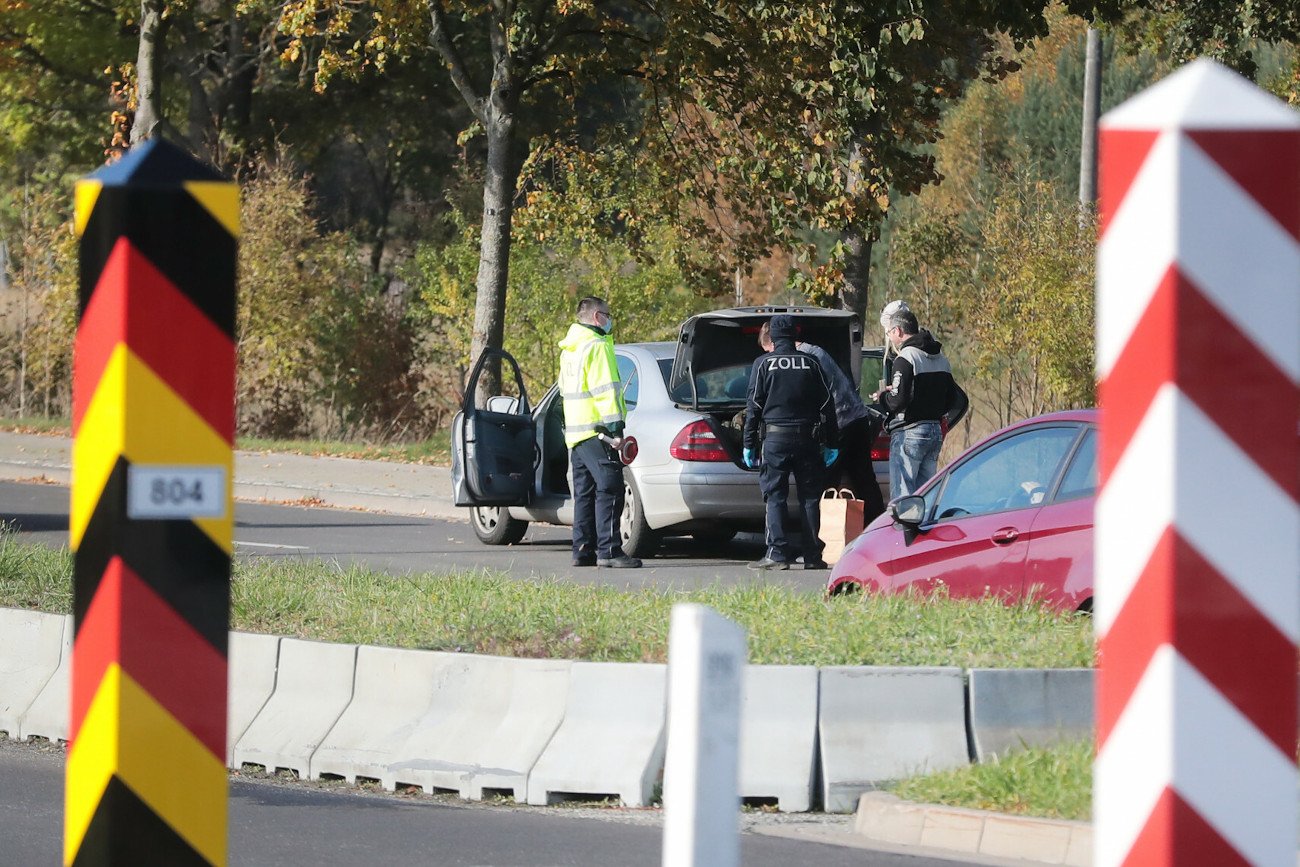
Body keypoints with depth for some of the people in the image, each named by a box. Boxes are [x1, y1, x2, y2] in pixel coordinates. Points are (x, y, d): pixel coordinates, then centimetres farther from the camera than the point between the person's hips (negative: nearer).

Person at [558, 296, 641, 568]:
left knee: (585, 492, 12)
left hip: (574, 431, 10)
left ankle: (583, 550, 12)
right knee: (609, 489, -10)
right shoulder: (597, 346, -11)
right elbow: (606, 390, -18)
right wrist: (616, 426, -20)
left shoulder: (569, 349, 20)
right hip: (596, 430, -10)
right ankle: (609, 551, -15)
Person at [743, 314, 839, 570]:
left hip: (774, 438, -3)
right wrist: (832, 443, 13)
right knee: (809, 497, 6)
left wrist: (749, 444, 3)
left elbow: (754, 406, -1)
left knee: (775, 497, -1)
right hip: (808, 439, 3)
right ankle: (813, 556, 4)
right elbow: (827, 405, 9)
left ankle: (777, 553, -9)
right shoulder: (811, 364, 8)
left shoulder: (763, 364, 0)